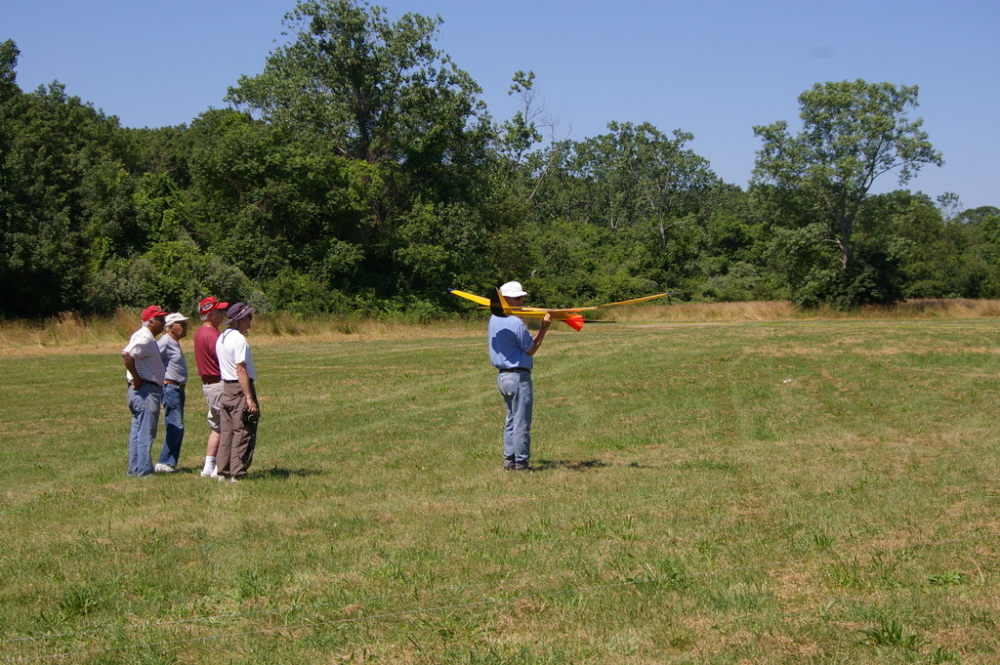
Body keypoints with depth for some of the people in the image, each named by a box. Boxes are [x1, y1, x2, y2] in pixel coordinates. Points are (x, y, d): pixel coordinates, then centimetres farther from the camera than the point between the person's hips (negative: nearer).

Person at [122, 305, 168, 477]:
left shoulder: (146, 337, 17)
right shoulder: (144, 338, -15)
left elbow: (129, 355, 25)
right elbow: (126, 355, -30)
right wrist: (136, 378, -22)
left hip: (139, 390, 11)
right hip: (146, 390, -11)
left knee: (138, 431, 13)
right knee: (146, 432, -8)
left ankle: (135, 469, 18)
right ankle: (144, 470, -7)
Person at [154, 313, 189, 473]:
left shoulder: (175, 343, 17)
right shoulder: (165, 342, -14)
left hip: (178, 388, 10)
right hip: (170, 387, -10)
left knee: (176, 428, 11)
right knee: (175, 427, -12)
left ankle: (170, 462, 15)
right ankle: (164, 463, -10)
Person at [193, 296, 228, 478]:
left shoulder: (200, 333, 13)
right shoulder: (211, 335, -17)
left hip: (207, 384, 10)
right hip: (219, 384, -10)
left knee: (216, 427, 15)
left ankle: (209, 467, 15)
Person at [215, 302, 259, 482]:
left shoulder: (222, 337, 12)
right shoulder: (239, 340, -16)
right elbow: (241, 369, -21)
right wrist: (250, 398, -22)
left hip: (226, 386, 9)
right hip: (240, 387, -9)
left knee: (226, 430, 12)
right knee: (243, 432, -3)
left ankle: (222, 471, 15)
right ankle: (237, 473, -3)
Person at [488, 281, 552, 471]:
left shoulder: (494, 320, 9)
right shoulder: (516, 323, -18)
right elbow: (530, 349, -9)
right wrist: (543, 329, -5)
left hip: (502, 376, 9)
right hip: (518, 377, -9)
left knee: (511, 419, 16)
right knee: (521, 422, -3)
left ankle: (509, 458, 17)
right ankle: (520, 462, 0)